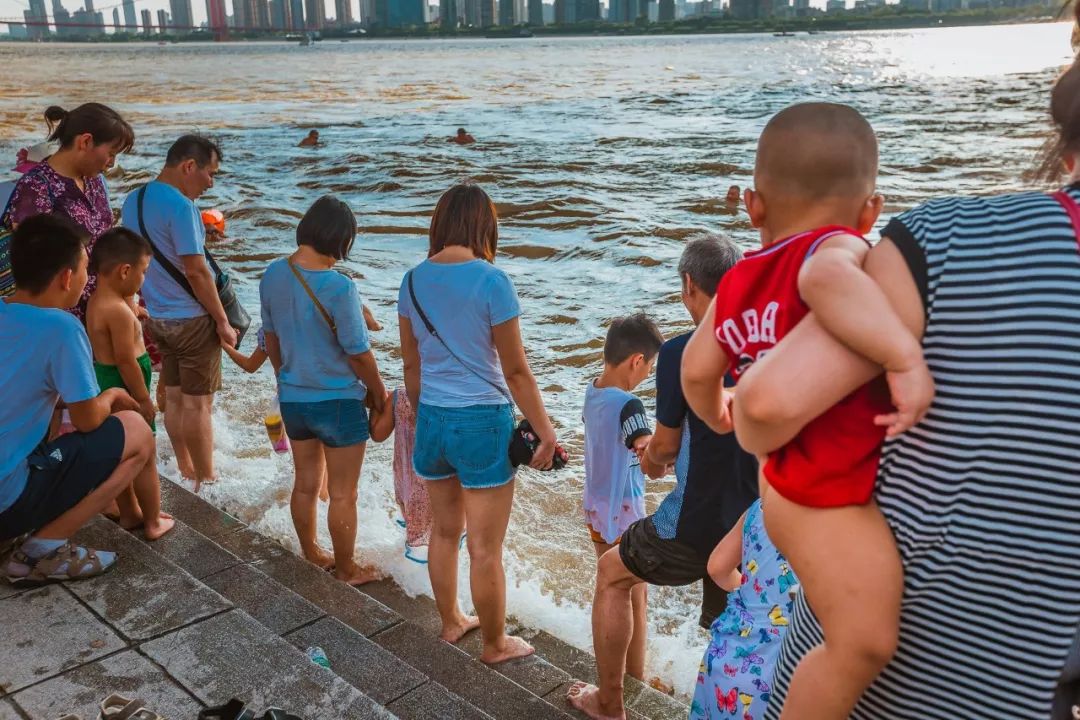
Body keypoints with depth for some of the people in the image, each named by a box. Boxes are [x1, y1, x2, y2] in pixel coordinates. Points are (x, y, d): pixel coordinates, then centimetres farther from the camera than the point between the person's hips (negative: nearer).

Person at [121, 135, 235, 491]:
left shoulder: (132, 201, 6)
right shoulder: (181, 206, -21)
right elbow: (196, 272, -21)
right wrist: (223, 321, -14)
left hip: (158, 316, 8)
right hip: (192, 319, -8)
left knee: (173, 396, 16)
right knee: (198, 403, 1)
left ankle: (186, 472, 28)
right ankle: (206, 481, 11)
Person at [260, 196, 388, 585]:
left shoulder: (273, 274, -4)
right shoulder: (338, 287, -25)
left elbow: (271, 337, 7)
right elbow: (359, 353, -18)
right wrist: (379, 395, -2)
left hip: (292, 399, 7)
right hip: (338, 403, -6)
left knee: (305, 484, 22)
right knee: (343, 495, 10)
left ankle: (311, 556, 38)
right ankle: (346, 570, 24)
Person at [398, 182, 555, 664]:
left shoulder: (413, 281, 1)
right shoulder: (492, 281, -15)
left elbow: (411, 363, 9)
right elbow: (516, 371, -13)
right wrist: (546, 434, -5)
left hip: (432, 420, 6)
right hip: (483, 422, -6)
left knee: (444, 529, 23)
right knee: (485, 549, 9)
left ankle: (451, 623, 42)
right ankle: (495, 645, 26)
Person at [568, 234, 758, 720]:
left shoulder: (680, 353, -16)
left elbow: (665, 448, -5)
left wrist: (651, 460, 19)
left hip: (697, 524, -4)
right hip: (759, 526, 5)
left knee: (612, 574, 22)